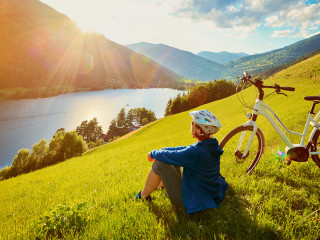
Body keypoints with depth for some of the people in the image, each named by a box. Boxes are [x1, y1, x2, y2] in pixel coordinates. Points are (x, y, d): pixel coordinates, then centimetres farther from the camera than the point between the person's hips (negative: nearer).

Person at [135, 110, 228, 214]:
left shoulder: (196, 152, -32)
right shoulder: (212, 145, -5)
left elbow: (169, 156, -20)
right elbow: (185, 150, 6)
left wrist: (153, 153, 1)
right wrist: (160, 151, 10)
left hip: (194, 201, -8)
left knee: (159, 163, -9)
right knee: (174, 158, 16)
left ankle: (143, 195, 15)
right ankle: (160, 184, 39)